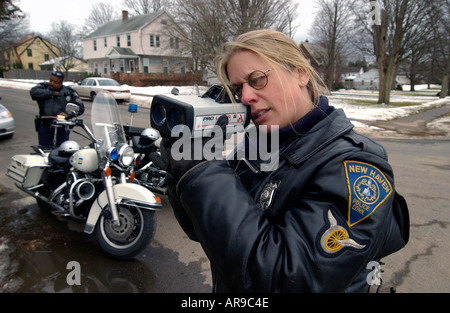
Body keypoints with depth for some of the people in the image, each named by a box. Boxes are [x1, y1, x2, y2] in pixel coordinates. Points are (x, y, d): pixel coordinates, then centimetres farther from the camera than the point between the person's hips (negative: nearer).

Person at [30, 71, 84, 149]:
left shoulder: (68, 92, 5)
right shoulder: (43, 87, 8)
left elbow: (80, 107, 0)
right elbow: (33, 92, -14)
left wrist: (68, 114, -15)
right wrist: (53, 93, -10)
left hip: (62, 128, -1)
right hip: (44, 127, 1)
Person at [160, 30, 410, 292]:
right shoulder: (254, 145, -8)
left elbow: (283, 281, -35)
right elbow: (200, 229, -5)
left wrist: (202, 172, -34)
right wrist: (183, 157, -20)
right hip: (226, 287, 6)